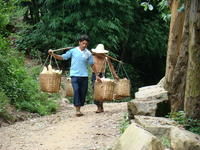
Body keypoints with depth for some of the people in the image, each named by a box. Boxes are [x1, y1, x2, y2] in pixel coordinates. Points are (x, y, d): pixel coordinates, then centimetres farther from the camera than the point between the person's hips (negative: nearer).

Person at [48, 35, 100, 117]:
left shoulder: (88, 53, 5)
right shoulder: (73, 51, 0)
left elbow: (92, 65, 14)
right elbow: (62, 57, -1)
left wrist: (96, 75, 15)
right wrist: (53, 54, -15)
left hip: (84, 75, 3)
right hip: (75, 75, -3)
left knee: (83, 93, 5)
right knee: (76, 91, -15)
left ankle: (79, 109, 18)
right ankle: (77, 109, -14)